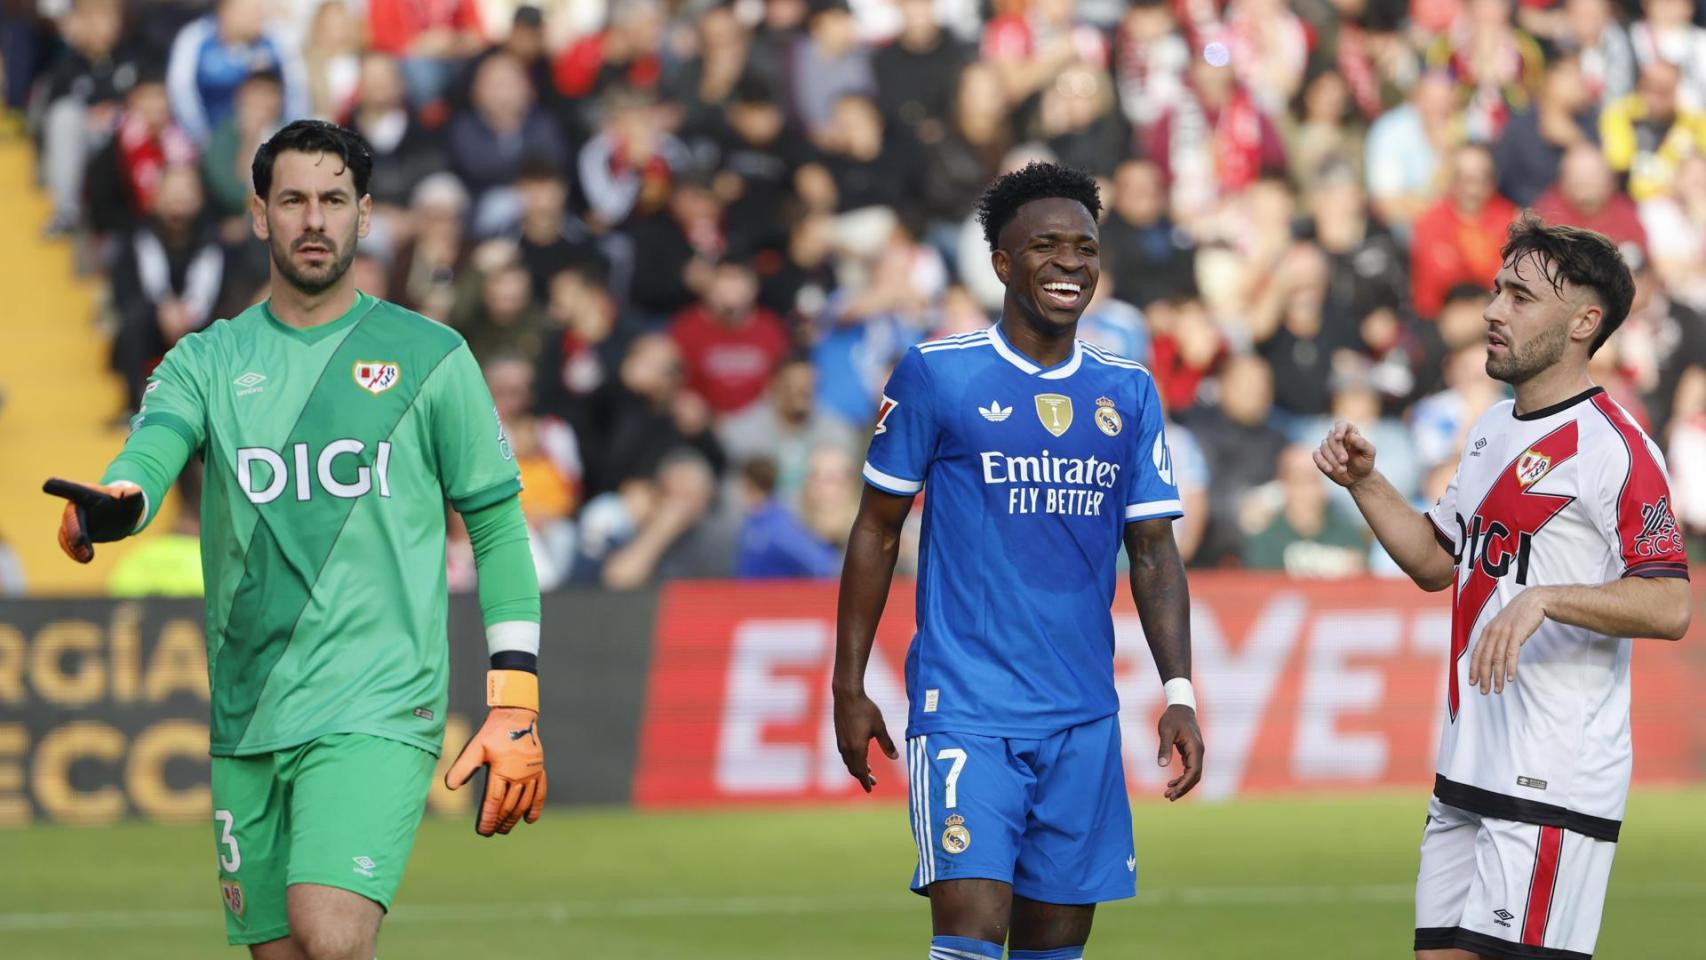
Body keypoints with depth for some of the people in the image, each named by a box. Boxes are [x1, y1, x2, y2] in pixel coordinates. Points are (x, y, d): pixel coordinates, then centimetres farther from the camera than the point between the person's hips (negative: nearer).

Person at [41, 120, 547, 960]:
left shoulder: (431, 357, 3)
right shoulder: (206, 362, 8)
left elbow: (497, 526, 7)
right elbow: (152, 451, -12)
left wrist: (513, 710, 1)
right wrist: (108, 505, -37)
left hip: (378, 709, -4)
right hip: (245, 724, 4)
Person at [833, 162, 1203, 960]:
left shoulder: (1128, 393, 10)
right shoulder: (934, 376, -2)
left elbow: (1154, 552, 11)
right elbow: (876, 534, 3)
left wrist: (1178, 692, 0)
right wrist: (848, 689, 0)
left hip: (1084, 718, 4)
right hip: (966, 708, -4)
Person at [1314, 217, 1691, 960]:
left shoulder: (1612, 448, -12)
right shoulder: (1493, 431, 15)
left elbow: (1669, 607, -20)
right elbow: (1436, 562, 26)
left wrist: (1544, 599, -31)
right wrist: (1365, 484, 12)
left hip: (1555, 782, -9)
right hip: (1467, 772, 9)